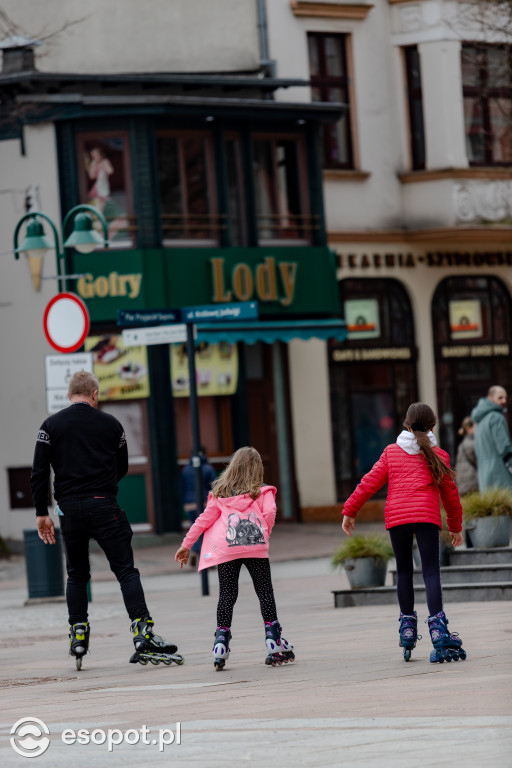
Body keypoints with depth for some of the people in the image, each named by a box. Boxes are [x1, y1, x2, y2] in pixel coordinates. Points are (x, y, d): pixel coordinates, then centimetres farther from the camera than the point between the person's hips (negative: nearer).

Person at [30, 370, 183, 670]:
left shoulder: (51, 425, 3)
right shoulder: (110, 423, 5)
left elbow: (39, 473, -1)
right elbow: (122, 468, 14)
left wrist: (42, 513, 4)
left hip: (69, 509, 2)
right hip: (105, 508, -1)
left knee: (77, 575, 16)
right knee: (126, 571, -2)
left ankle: (78, 634, 11)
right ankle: (143, 632, -13)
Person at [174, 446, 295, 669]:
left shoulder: (220, 494, 18)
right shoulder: (263, 492, 13)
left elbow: (205, 519, 16)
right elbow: (270, 512, -4)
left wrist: (186, 545, 20)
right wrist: (264, 534, 12)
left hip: (226, 549, 1)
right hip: (256, 546, -1)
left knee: (227, 595, 5)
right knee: (265, 592, 7)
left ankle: (221, 641, -4)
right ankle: (273, 639, 2)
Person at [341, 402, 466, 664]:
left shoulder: (391, 452, 12)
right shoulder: (437, 455, 9)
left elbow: (370, 482, 8)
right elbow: (450, 492, 14)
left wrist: (349, 511, 15)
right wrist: (455, 526, 25)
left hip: (396, 516, 2)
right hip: (426, 515, -2)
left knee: (404, 570, 15)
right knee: (430, 571, -6)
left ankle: (407, 627, 15)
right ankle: (437, 629, -20)